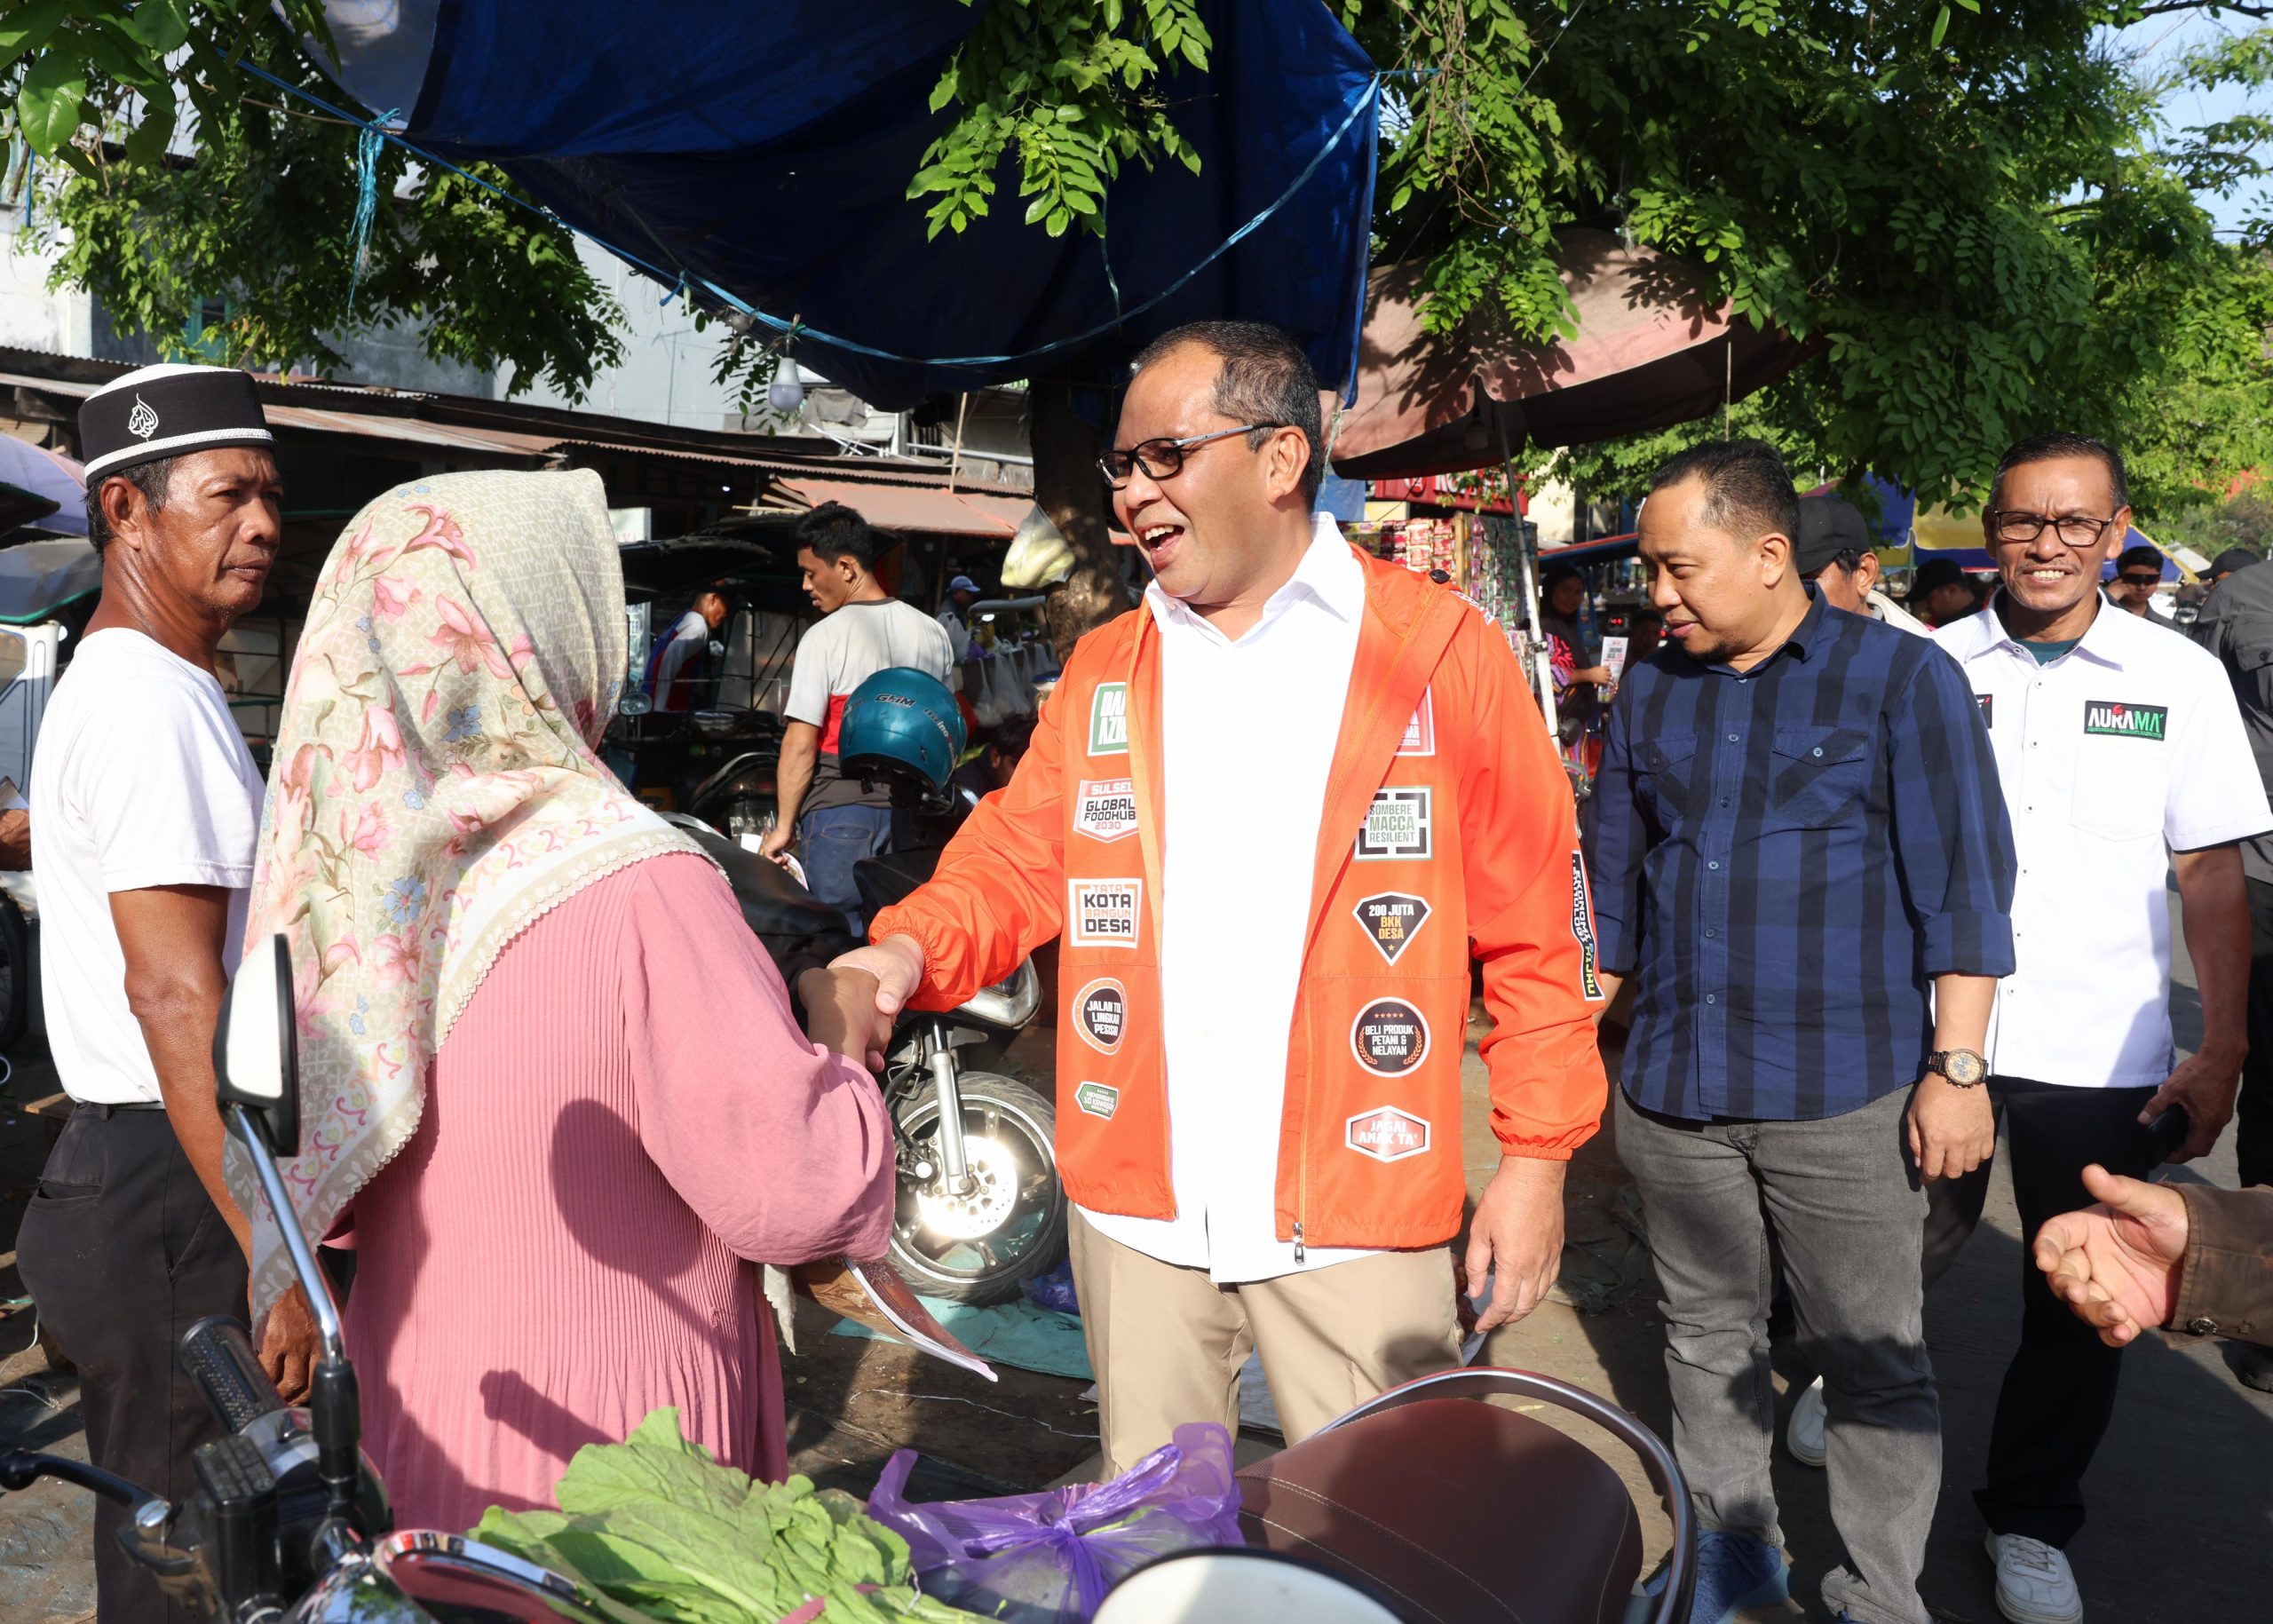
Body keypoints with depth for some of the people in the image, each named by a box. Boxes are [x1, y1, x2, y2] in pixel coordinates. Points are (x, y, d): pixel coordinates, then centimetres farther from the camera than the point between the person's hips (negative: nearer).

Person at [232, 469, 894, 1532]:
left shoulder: (332, 857, -4)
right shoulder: (634, 885, -24)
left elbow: (321, 1189, 7)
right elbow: (794, 1190, -20)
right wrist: (837, 1035, -2)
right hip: (598, 1449, -6)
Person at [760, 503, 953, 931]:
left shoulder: (824, 638, -9)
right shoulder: (933, 633, 8)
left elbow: (801, 744, -11)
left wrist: (783, 826, -3)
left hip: (840, 808, -5)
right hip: (911, 811, 5)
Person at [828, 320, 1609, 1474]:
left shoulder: (1442, 652, -3)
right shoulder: (1103, 669, 10)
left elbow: (1537, 923, -3)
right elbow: (1018, 861, 7)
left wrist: (1537, 1155, -5)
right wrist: (911, 950, -14)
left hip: (1351, 1205, -4)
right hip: (1134, 1201, 4)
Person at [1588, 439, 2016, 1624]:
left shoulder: (1900, 678, -4)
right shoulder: (1651, 695, 9)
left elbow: (1962, 884, -6)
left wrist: (1955, 1066, -10)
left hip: (1842, 1098, -4)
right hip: (1671, 1090, 4)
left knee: (1873, 1364, 6)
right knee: (1707, 1335, 16)